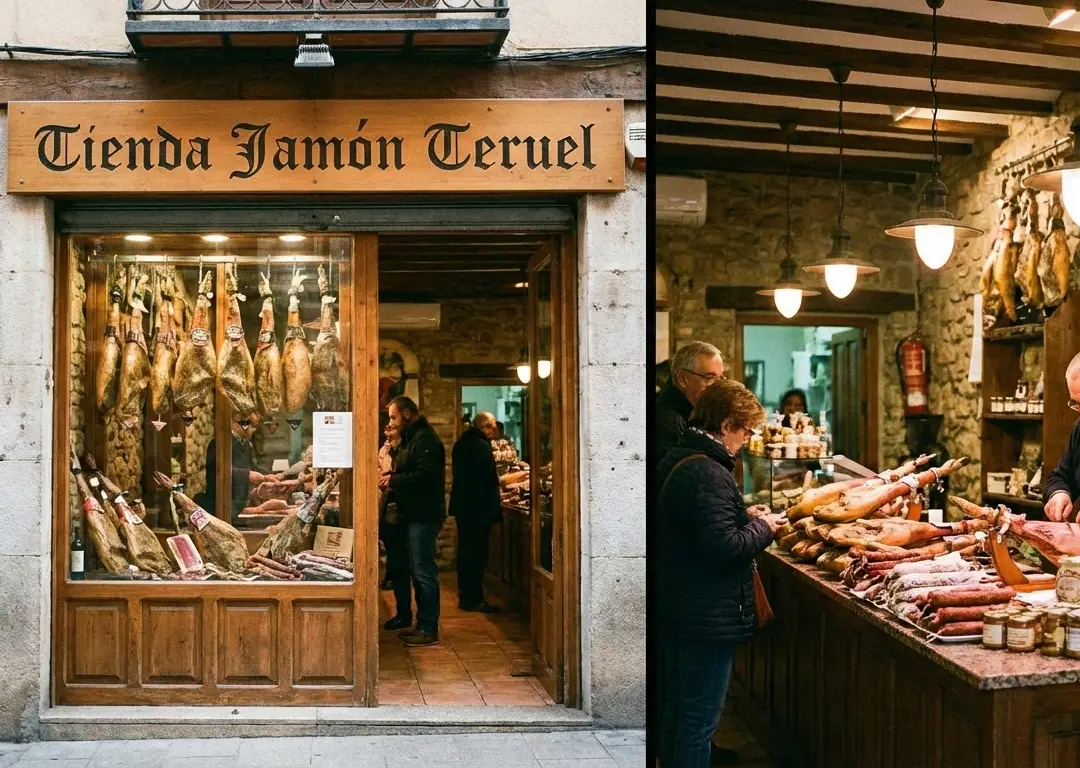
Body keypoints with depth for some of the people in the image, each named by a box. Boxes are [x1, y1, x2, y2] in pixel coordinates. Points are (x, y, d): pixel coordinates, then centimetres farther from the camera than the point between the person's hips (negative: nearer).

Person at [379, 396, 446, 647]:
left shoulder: (424, 439, -15)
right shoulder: (411, 438, 19)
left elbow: (425, 476, -26)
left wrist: (394, 480, -17)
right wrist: (392, 479, 6)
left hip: (424, 516, -11)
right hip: (412, 515, 11)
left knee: (423, 572, -7)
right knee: (417, 570, 14)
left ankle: (429, 629, -4)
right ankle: (405, 618, 21)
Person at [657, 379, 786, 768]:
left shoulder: (677, 462, 8)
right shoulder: (708, 474, -23)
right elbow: (724, 549, -27)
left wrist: (746, 518, 8)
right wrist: (762, 527, -10)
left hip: (676, 610, 10)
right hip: (709, 618, -10)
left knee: (676, 708, 21)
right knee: (700, 718, 1)